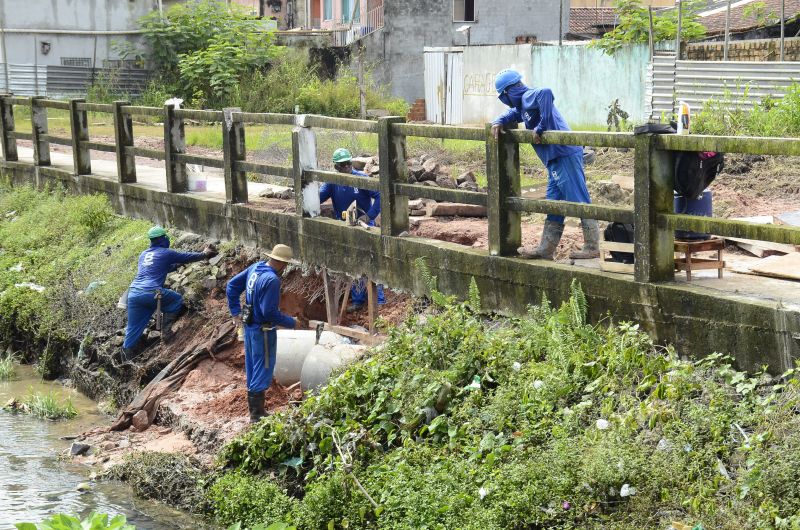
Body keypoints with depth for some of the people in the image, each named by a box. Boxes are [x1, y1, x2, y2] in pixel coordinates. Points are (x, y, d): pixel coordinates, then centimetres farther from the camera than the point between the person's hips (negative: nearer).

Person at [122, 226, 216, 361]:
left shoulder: (143, 255, 24)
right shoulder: (166, 253, 6)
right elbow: (187, 257, 19)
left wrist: (177, 265, 51)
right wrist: (204, 254, 36)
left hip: (133, 293, 6)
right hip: (151, 293, -6)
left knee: (133, 330, 11)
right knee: (177, 300, 20)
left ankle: (126, 361, 10)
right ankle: (166, 331, 13)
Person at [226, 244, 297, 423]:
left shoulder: (255, 268, 2)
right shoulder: (272, 280, -25)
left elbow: (232, 286, 10)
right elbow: (270, 312, -26)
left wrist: (235, 311, 14)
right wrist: (291, 323, -13)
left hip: (249, 327, 9)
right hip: (263, 331, -9)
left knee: (252, 370, 17)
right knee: (263, 370, 1)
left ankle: (254, 410, 28)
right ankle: (257, 415, 5)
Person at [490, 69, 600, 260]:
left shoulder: (528, 96, -10)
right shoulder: (523, 104, 20)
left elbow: (546, 92, -31)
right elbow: (513, 113, 38)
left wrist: (540, 128, -25)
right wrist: (498, 122, 15)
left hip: (565, 156, -11)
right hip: (555, 160, 11)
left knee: (580, 201, -6)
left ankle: (592, 247, -2)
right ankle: (546, 249, 16)